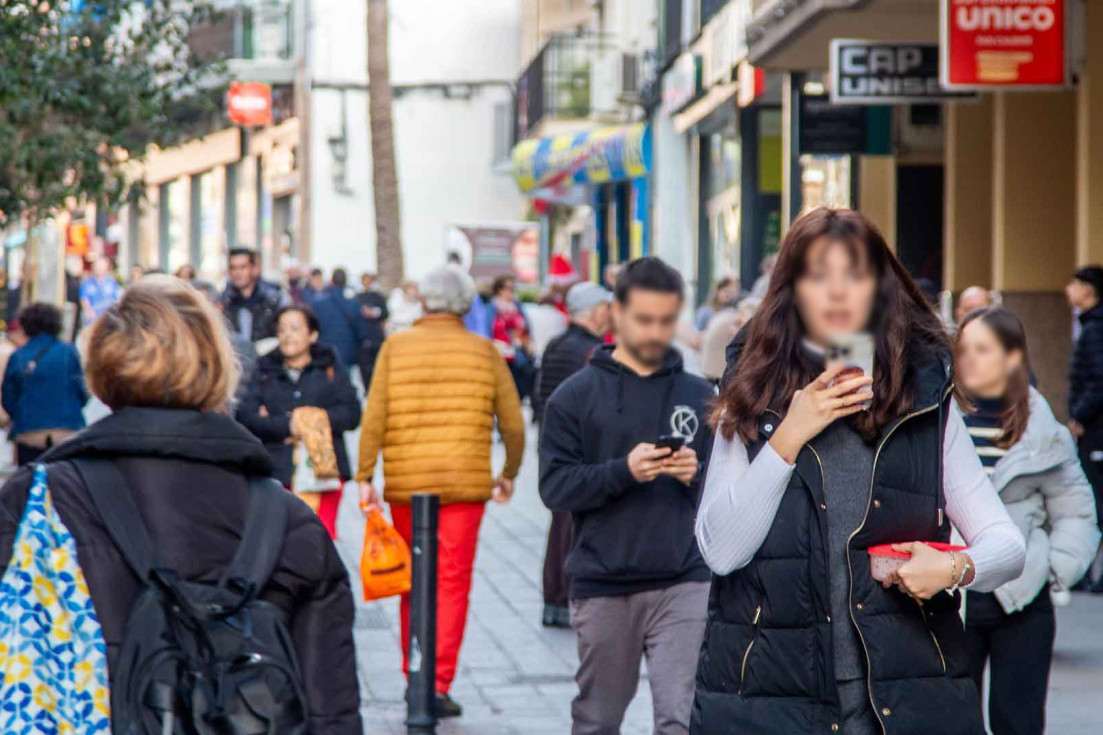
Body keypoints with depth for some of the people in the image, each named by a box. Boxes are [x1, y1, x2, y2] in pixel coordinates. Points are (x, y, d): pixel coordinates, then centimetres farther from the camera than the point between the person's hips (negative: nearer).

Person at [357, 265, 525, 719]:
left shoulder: (395, 346, 2)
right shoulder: (484, 352, 3)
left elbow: (374, 417, -5)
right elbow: (513, 424, 6)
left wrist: (364, 477, -1)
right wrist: (509, 474, 21)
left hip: (406, 482, 1)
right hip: (465, 482, -1)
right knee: (453, 583, 0)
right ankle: (439, 685, -7)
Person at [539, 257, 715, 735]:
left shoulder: (699, 397, 9)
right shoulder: (576, 395, 3)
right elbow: (555, 487, -5)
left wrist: (697, 475, -12)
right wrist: (624, 471, -19)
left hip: (683, 583, 0)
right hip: (602, 586, 0)